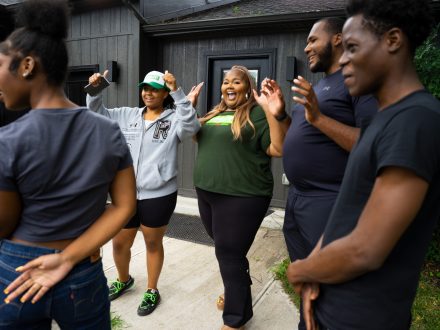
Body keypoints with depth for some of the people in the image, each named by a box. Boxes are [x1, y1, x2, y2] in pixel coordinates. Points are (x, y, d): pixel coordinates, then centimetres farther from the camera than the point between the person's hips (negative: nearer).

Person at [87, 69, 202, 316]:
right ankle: (124, 279, 48)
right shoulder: (128, 116, 8)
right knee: (120, 243, 17)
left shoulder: (174, 119, -6)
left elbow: (191, 127, -26)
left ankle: (152, 291, 36)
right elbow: (98, 114, 14)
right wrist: (95, 90, -2)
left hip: (159, 196, -4)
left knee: (153, 244, 13)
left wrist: (178, 92, -32)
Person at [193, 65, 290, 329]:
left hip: (241, 197, -7)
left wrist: (277, 113, -33)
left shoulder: (257, 113, -9)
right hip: (207, 192, 8)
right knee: (225, 250, 21)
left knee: (229, 255, 1)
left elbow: (279, 149, -20)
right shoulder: (216, 113, 14)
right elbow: (199, 139, 28)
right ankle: (236, 289, 46)